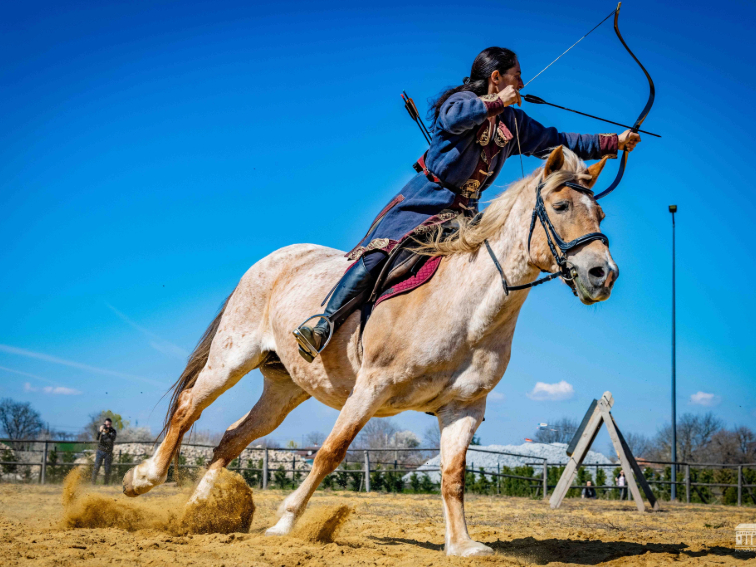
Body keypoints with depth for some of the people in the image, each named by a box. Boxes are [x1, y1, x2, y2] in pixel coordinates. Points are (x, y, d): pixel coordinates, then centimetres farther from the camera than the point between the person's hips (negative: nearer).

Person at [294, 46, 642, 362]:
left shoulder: (514, 123, 15)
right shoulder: (463, 99, -3)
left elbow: (558, 143, 18)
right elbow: (454, 118, -27)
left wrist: (614, 143, 16)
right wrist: (496, 102, -20)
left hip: (464, 211, 7)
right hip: (424, 198, -7)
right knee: (377, 253, -21)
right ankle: (324, 326, -25)